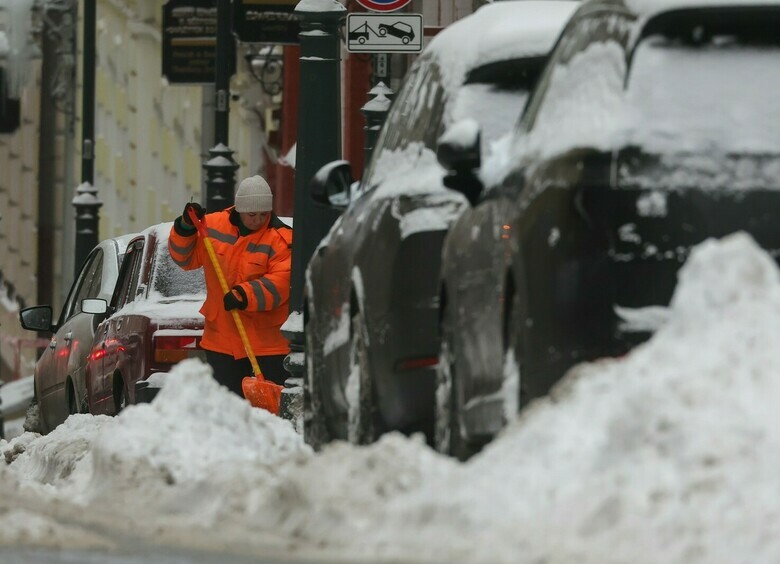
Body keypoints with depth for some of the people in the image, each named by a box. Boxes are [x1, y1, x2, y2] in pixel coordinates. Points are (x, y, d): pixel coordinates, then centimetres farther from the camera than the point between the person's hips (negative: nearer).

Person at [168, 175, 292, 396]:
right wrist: (186, 227, -6)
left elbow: (281, 282, -19)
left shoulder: (281, 239, -9)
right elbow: (185, 258, 11)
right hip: (222, 337, 4)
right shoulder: (213, 226, 4)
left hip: (267, 341, -4)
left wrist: (245, 296, -30)